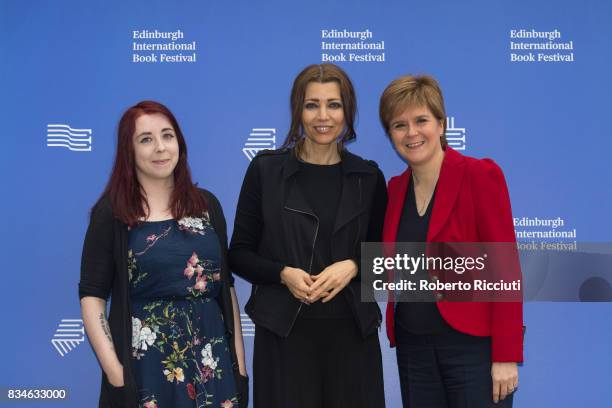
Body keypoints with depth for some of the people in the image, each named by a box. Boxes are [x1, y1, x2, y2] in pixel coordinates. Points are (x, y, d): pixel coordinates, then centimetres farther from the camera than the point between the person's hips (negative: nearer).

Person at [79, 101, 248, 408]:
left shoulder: (207, 204, 7)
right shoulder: (112, 212, -3)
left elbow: (226, 285, 9)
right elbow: (92, 296, -6)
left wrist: (238, 358, 4)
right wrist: (114, 370, -14)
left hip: (211, 360, 3)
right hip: (145, 362, -3)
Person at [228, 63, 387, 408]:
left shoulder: (368, 177, 4)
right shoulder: (266, 170, -1)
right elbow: (239, 254, 2)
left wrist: (352, 267, -11)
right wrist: (284, 273, -15)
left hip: (352, 332, 2)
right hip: (284, 333, -1)